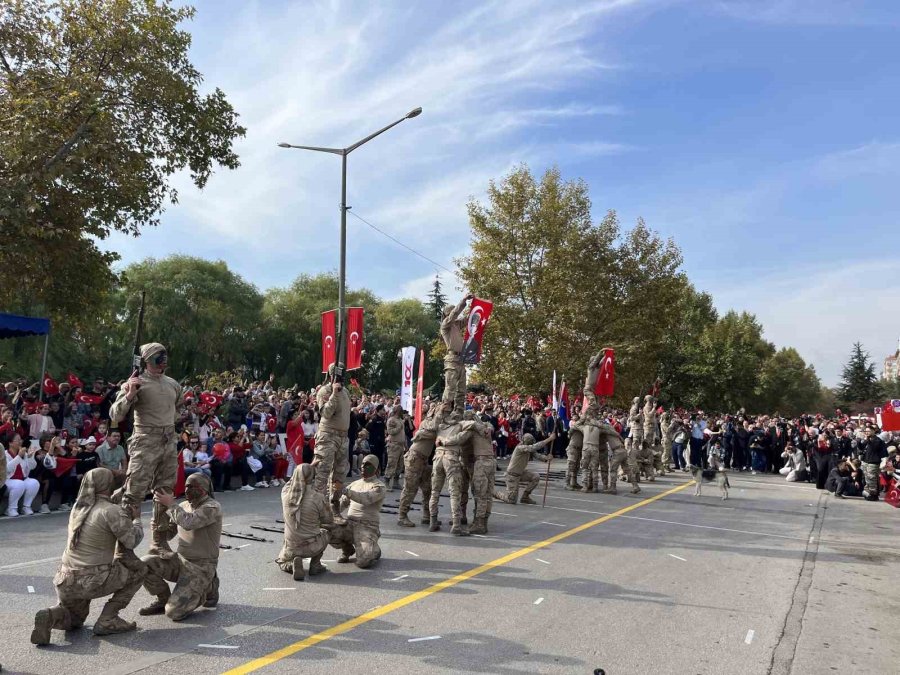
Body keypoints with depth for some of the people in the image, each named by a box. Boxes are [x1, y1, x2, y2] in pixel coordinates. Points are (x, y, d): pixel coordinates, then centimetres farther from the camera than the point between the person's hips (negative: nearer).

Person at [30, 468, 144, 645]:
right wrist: (136, 519, 8)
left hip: (65, 582, 7)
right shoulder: (112, 511, -14)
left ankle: (52, 616, -2)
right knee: (137, 571, 14)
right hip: (93, 581, -7)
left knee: (74, 620, 32)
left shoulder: (79, 507, 9)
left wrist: (125, 515, 22)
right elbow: (132, 541, -9)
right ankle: (107, 620, 6)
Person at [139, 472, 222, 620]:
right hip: (180, 560, 7)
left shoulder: (213, 507, -15)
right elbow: (167, 534, 11)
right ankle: (163, 600, 9)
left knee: (174, 612, -17)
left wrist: (170, 504, -20)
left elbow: (189, 523, -32)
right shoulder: (184, 506, 9)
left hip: (200, 567, -7)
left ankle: (207, 590, 10)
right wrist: (161, 508, -4)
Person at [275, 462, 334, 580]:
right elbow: (329, 523, -5)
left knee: (281, 561, 35)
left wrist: (309, 467, 23)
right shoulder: (318, 498, -20)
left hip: (292, 548, 2)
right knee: (325, 532, 33)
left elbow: (292, 480, 14)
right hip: (313, 547, -1)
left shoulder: (285, 494, -12)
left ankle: (293, 564, 0)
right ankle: (315, 565, 15)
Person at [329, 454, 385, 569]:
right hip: (349, 523, 5)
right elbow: (342, 502, 15)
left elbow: (366, 499, -22)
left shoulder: (379, 486, -2)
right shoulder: (355, 484, 17)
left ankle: (374, 550, 15)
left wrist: (345, 490, -35)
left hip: (367, 527, -5)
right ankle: (347, 549, 8)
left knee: (363, 562, -24)